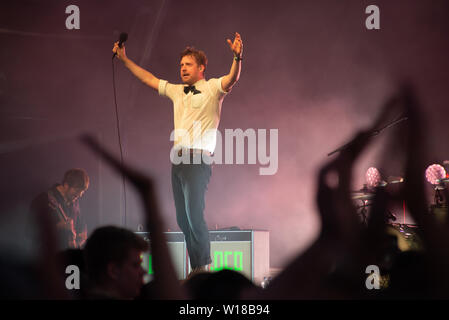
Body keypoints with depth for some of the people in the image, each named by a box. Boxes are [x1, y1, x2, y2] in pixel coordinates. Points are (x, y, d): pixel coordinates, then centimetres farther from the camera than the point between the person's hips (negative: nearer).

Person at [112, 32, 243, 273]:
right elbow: (150, 79, 30)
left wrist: (237, 57, -37)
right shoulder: (177, 91, 20)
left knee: (194, 215, -14)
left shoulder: (212, 88, 0)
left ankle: (204, 267, -10)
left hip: (198, 159, -7)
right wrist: (124, 60, 31)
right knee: (182, 218, 6)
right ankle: (195, 268, 10)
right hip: (178, 159, 7)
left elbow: (232, 79, -18)